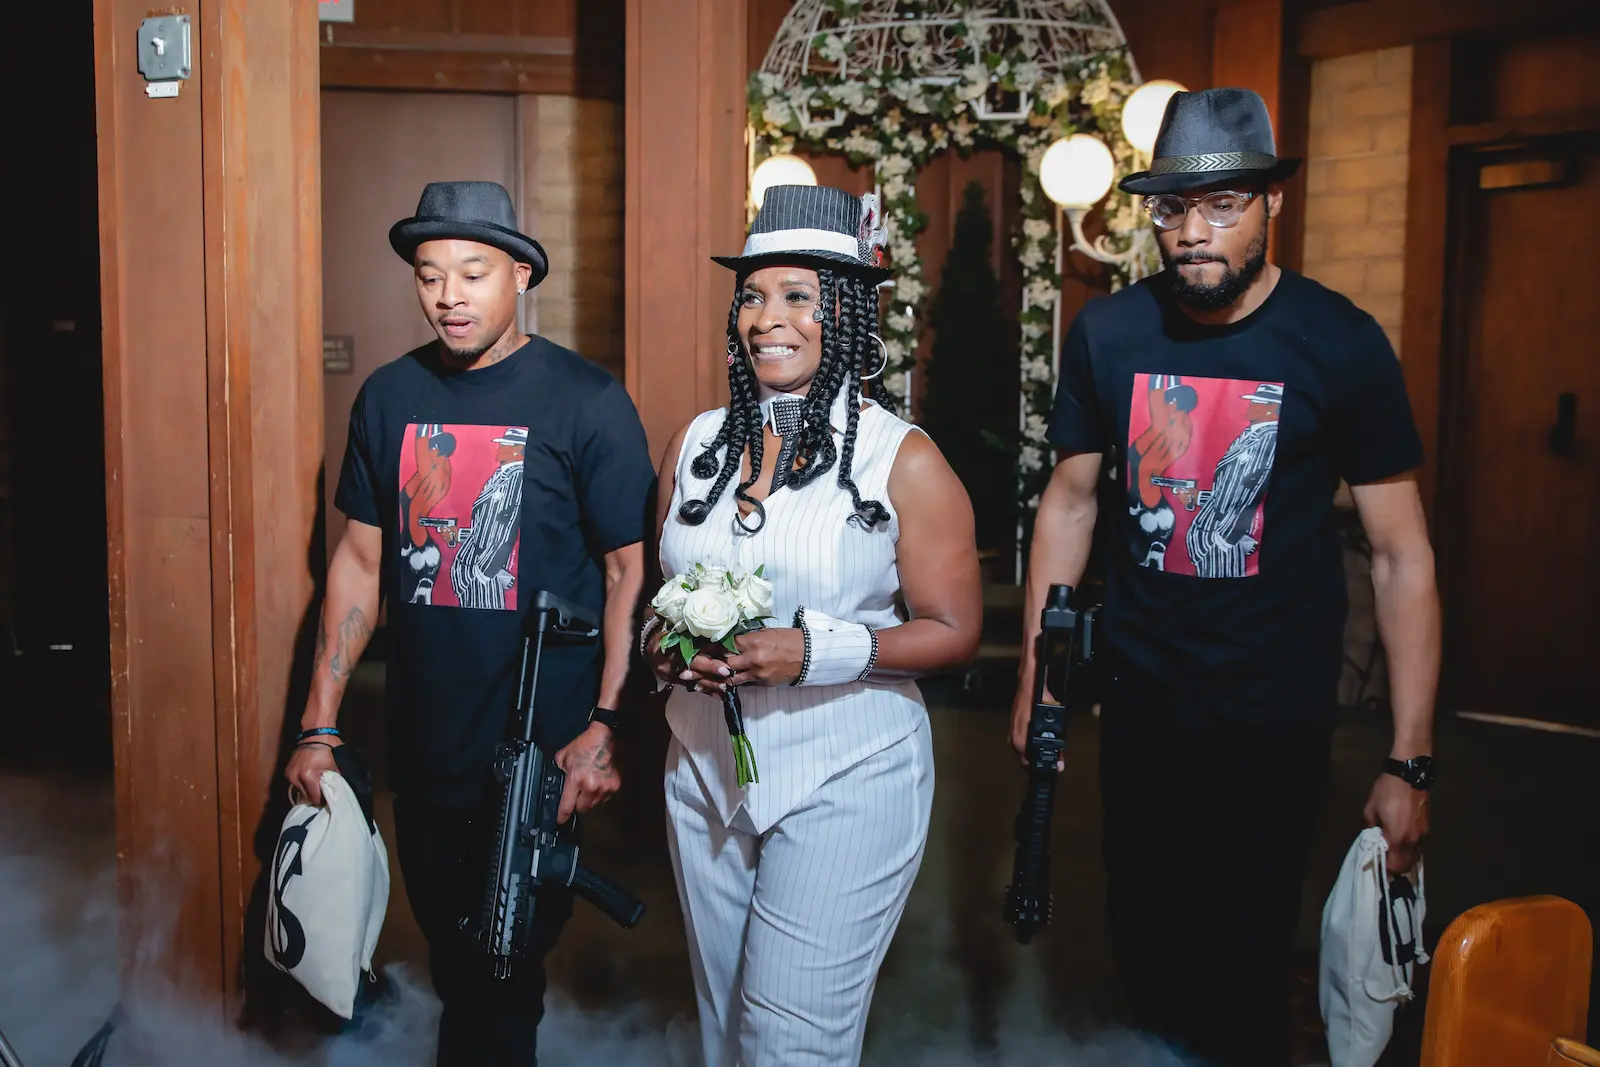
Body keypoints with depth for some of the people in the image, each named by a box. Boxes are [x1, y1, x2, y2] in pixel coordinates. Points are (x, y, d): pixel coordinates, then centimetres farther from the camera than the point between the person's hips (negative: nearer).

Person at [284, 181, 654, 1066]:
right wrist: (319, 725, 6)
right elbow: (361, 559, 8)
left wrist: (603, 727, -17)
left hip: (539, 751, -4)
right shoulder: (389, 396, 2)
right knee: (448, 949, 19)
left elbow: (629, 570, -10)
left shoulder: (586, 402, -10)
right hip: (421, 743, 4)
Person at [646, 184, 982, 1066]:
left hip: (845, 780, -5)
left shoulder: (903, 459, -9)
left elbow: (953, 630, -9)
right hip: (704, 769, 5)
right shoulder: (697, 445, 5)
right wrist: (662, 640, -7)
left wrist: (816, 651, -21)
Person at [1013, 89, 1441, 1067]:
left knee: (1245, 956, 4)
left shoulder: (1341, 344, -13)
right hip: (1142, 691, 3)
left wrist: (1412, 763, -11)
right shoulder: (1109, 333, -5)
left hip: (1277, 706, -3)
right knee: (1142, 930, 16)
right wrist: (1036, 675, 4)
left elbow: (1403, 556, -10)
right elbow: (1071, 501, 6)